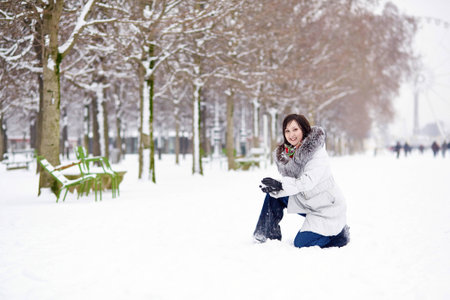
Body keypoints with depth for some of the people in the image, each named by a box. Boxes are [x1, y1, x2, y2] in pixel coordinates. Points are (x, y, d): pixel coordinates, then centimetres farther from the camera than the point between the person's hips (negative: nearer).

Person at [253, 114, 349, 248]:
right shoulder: (284, 154, -4)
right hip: (306, 202, 6)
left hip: (328, 207, -6)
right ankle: (270, 235, 3)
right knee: (273, 194, -7)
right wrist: (274, 188, -29)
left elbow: (308, 181, -32)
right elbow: (286, 182, -7)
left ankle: (339, 232, 9)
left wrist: (281, 185, -40)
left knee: (301, 243, -12)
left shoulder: (318, 152, -22)